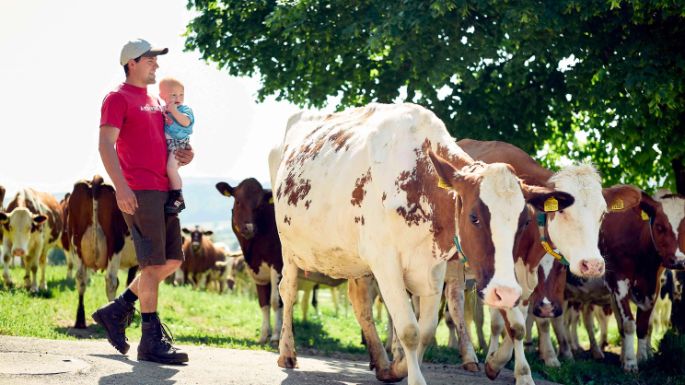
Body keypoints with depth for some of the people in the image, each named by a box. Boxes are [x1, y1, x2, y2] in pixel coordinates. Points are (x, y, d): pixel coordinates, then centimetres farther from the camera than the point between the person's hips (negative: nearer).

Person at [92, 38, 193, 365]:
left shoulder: (154, 101, 22)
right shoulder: (118, 98, -4)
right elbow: (106, 144, -13)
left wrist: (184, 155, 10)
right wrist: (121, 187, -24)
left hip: (163, 191, 9)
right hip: (138, 192, -9)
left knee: (172, 261, 8)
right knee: (153, 263, -10)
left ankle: (117, 311, 19)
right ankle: (152, 340, -5)